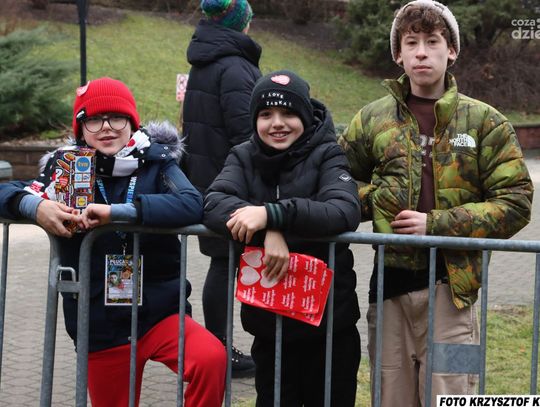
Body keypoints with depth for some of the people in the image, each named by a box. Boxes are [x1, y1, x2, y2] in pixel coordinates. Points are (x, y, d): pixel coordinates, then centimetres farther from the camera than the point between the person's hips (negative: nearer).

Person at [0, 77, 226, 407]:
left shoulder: (155, 162, -3)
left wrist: (116, 212, -29)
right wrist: (35, 205, -22)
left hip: (159, 311, -2)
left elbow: (192, 205, -22)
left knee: (211, 359, -29)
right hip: (100, 327, 2)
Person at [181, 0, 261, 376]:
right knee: (226, 264, -4)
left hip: (203, 176, 9)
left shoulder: (202, 65, 14)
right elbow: (244, 132, -22)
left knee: (222, 262, 15)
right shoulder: (235, 68, -16)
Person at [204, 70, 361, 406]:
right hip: (268, 321, 2)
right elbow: (214, 203, -14)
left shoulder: (327, 155, -4)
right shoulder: (244, 158, 3)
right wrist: (269, 232, -30)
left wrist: (272, 214, -33)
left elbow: (346, 212, -22)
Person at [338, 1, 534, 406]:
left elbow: (515, 203, -4)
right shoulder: (373, 118, 8)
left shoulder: (484, 121, 1)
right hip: (389, 285, 3)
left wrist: (437, 224, -12)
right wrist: (376, 199, -4)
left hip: (452, 286, -2)